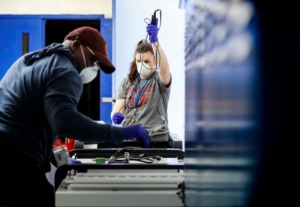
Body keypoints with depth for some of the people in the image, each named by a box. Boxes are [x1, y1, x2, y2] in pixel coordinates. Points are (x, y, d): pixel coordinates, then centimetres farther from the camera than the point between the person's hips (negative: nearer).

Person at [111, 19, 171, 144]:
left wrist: (154, 41, -38)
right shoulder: (127, 82, 11)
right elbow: (117, 109, 3)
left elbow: (164, 67, -23)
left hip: (155, 139, -3)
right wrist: (115, 116, -23)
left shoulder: (160, 80, 0)